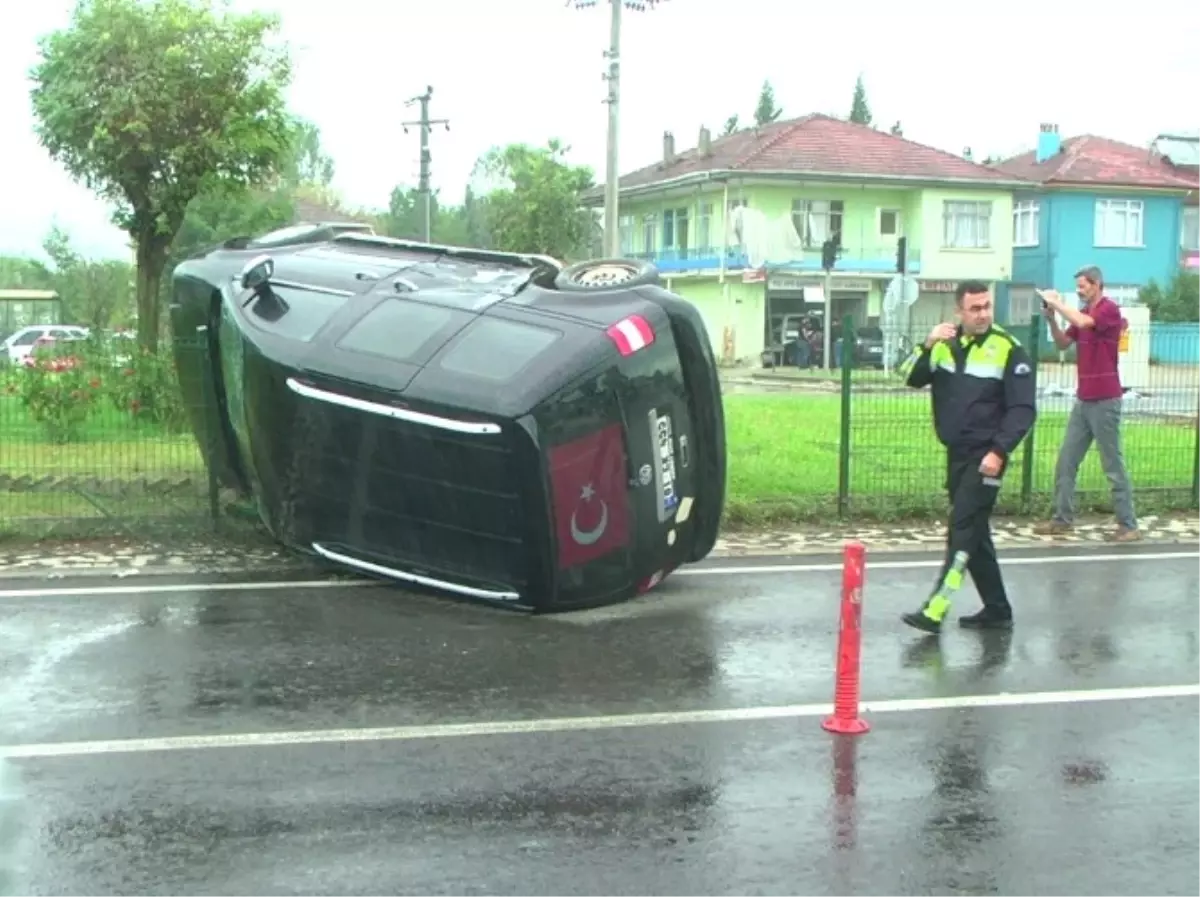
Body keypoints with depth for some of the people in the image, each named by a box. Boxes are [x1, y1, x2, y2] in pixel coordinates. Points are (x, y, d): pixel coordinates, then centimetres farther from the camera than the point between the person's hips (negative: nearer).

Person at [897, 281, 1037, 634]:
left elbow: (1023, 409, -10)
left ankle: (935, 609, -14)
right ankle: (997, 610, 22)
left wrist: (999, 451, -20)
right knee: (974, 533, 11)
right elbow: (911, 378, -1)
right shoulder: (945, 343, 7)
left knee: (962, 530, -12)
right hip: (956, 454, 6)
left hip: (985, 457, -6)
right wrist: (928, 346, -17)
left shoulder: (1009, 349, -9)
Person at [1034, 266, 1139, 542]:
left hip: (1104, 401, -8)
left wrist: (1057, 303, -17)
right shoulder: (1083, 312, 12)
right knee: (1065, 462, 7)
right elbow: (1062, 343, 12)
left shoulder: (1110, 309, -12)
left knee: (1113, 465, -4)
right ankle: (1062, 519, 13)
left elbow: (1083, 323, -29)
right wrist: (1051, 319, -4)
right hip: (1083, 400, 8)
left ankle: (1128, 526, 2)